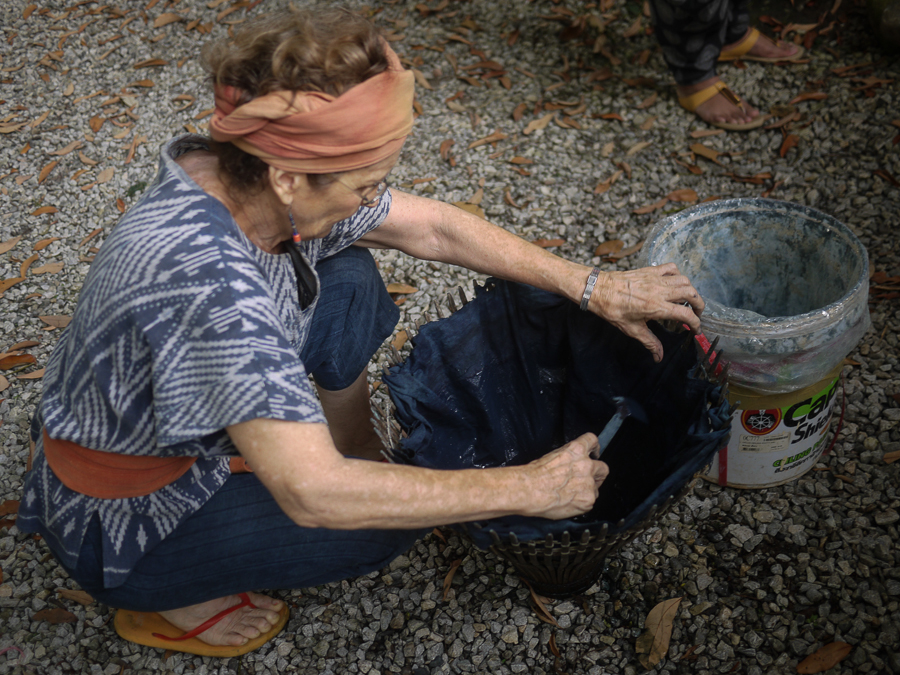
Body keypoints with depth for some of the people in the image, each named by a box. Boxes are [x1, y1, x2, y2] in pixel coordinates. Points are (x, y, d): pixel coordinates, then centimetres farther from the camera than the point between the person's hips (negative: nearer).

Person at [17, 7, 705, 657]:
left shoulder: (249, 176, -16)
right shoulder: (207, 276, -41)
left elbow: (433, 228, -5)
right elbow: (315, 495, -40)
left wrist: (595, 287, -6)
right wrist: (526, 488, -33)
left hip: (189, 424, 8)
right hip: (123, 529, -7)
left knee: (349, 279, 2)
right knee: (391, 516, -19)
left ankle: (358, 460, 17)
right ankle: (168, 604, 0)